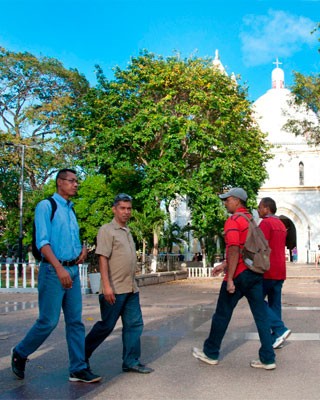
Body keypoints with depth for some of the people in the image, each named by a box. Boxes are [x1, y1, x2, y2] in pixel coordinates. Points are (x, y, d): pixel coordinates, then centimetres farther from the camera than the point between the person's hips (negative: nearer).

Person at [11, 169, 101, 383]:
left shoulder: (71, 210, 17)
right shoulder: (46, 206, -6)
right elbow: (42, 241, -15)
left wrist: (83, 248, 5)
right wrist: (59, 268, -25)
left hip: (73, 271, 7)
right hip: (53, 271, -7)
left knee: (75, 321, 6)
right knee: (48, 321, -3)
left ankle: (79, 368, 11)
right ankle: (20, 353, 20)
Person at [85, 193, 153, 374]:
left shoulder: (127, 231, 16)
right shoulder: (107, 230, -8)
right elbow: (103, 258, -16)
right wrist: (106, 286, -22)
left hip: (131, 289, 8)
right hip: (114, 290, -8)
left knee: (134, 324, 7)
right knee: (106, 326, 1)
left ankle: (131, 362, 15)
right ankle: (83, 354, 19)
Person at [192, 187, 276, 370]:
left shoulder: (233, 220, -12)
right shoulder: (251, 220, 16)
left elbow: (234, 251, -20)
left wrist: (229, 279, -19)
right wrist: (224, 265, 25)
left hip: (239, 275, -8)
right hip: (256, 273, 8)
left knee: (222, 314, 7)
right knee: (261, 315, 6)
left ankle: (211, 353, 20)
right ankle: (268, 359, 6)